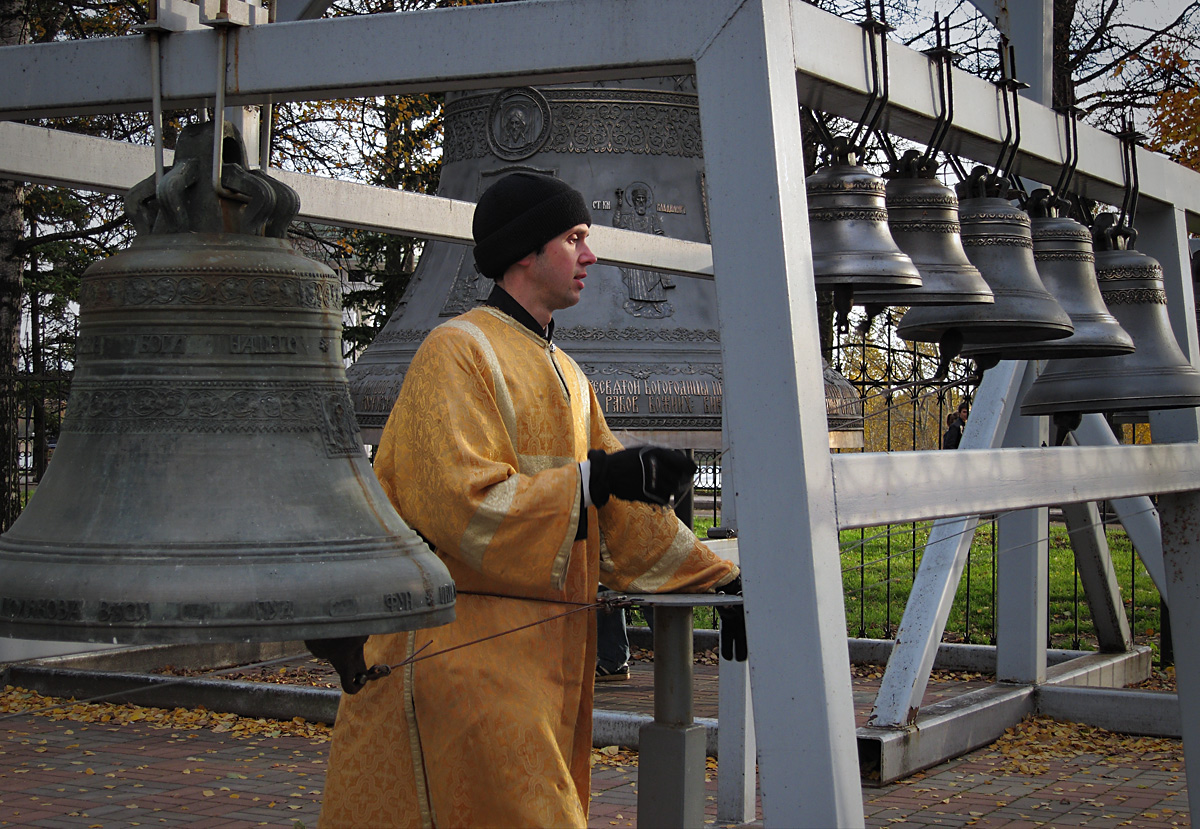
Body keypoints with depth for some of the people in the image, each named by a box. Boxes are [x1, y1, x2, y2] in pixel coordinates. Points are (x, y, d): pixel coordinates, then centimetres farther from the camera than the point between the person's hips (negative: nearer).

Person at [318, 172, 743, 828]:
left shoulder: (567, 377, 19)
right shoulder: (459, 351, -9)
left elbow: (621, 507, 17)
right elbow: (461, 507, -21)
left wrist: (718, 580, 8)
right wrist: (592, 478, -19)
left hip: (546, 660, 9)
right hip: (466, 648, -9)